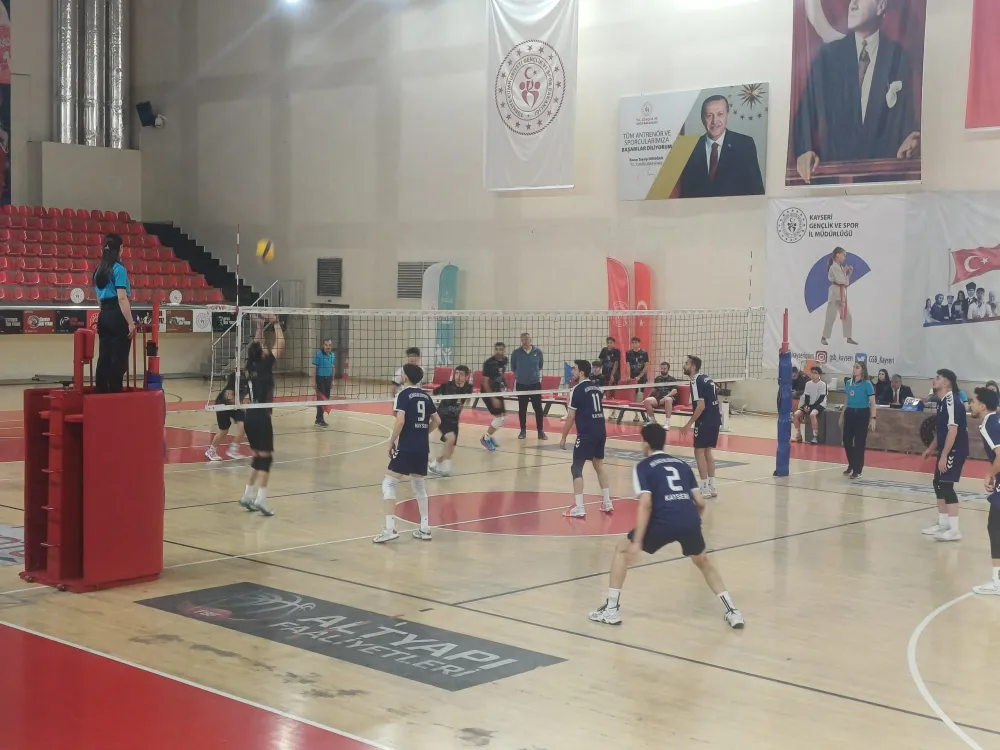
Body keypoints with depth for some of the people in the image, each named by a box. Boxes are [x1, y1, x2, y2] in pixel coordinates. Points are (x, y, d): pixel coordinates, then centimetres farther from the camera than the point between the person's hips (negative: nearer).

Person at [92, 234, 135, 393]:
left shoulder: (99, 270, 14)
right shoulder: (119, 269, -11)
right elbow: (122, 298, -17)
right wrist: (131, 323, -18)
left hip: (103, 316, 8)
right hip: (117, 316, -8)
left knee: (104, 357, 10)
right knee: (118, 358, -4)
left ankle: (100, 391, 11)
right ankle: (115, 392, -4)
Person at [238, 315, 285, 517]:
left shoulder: (249, 367, 7)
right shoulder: (265, 365, -11)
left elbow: (256, 348, 25)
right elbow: (280, 345, -7)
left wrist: (260, 329, 25)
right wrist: (276, 324, 1)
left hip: (250, 416, 7)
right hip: (261, 417, -7)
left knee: (257, 456, 16)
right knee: (266, 457, -4)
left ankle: (248, 495, 17)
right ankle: (261, 499, -11)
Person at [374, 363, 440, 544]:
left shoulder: (403, 394, -7)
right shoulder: (425, 396, 11)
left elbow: (400, 421, -19)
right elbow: (437, 421, 16)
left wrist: (392, 442, -8)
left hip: (406, 448, -6)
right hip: (423, 448, 7)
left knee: (389, 484, -2)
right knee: (420, 486, 19)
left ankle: (390, 528, -12)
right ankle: (425, 529, 20)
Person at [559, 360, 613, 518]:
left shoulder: (577, 390, -7)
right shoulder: (597, 388, 14)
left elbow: (571, 417, -7)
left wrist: (563, 438, 0)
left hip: (586, 433, -7)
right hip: (601, 431, 7)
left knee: (576, 468, -2)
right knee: (599, 465, 20)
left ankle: (579, 508, -7)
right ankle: (608, 503, 22)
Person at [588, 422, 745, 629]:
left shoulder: (643, 467, 10)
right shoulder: (682, 464, 25)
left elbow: (645, 505, -5)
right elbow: (701, 502, 18)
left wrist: (637, 542, -7)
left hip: (663, 522, -4)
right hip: (690, 521, 4)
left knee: (622, 549, 18)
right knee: (703, 563, 32)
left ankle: (611, 610, 14)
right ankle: (732, 612, 22)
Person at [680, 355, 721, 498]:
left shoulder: (696, 382, -13)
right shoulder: (707, 379, 14)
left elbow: (701, 406, -19)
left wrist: (689, 424, -16)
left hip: (705, 421, -9)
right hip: (715, 420, 9)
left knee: (699, 451, -2)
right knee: (708, 451, 15)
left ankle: (705, 489, -3)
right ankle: (712, 487, 17)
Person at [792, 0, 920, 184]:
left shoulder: (899, 57, 4)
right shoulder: (827, 55, 4)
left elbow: (907, 112, 6)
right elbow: (806, 110, 1)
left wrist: (911, 140, -13)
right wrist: (804, 150, -13)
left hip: (883, 166, 1)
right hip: (835, 164, -1)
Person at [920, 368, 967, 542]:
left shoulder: (952, 401, -20)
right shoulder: (942, 401, 11)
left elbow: (953, 430, -25)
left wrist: (944, 455, -25)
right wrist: (931, 448, 24)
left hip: (955, 450, -10)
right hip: (946, 449, 10)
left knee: (946, 485, -12)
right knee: (938, 484, 14)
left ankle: (954, 530, -9)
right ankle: (943, 523, 25)